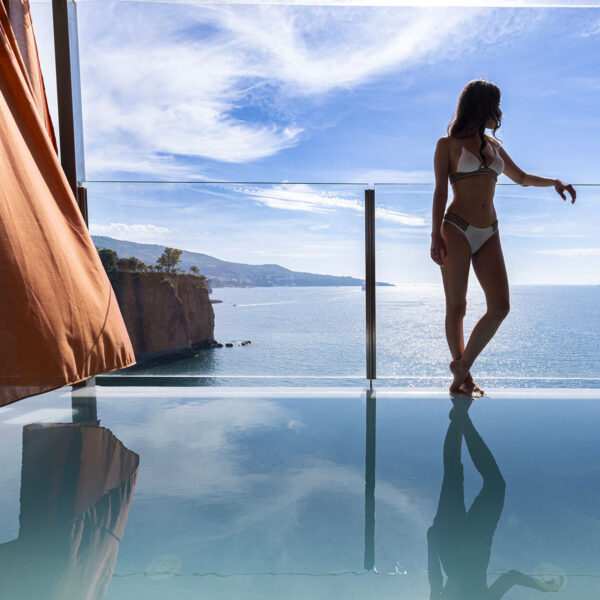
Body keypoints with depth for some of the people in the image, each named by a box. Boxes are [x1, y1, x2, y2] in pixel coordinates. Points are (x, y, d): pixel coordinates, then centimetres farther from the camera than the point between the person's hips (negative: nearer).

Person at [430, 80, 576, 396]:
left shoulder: (493, 145, 22)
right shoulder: (448, 144, 5)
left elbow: (521, 177, 32)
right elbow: (440, 192, -4)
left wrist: (553, 182, 15)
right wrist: (436, 236, -15)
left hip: (489, 233, 6)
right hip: (457, 230, -5)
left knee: (500, 306, -5)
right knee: (456, 307, -1)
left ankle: (463, 364, 12)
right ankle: (461, 373, 16)